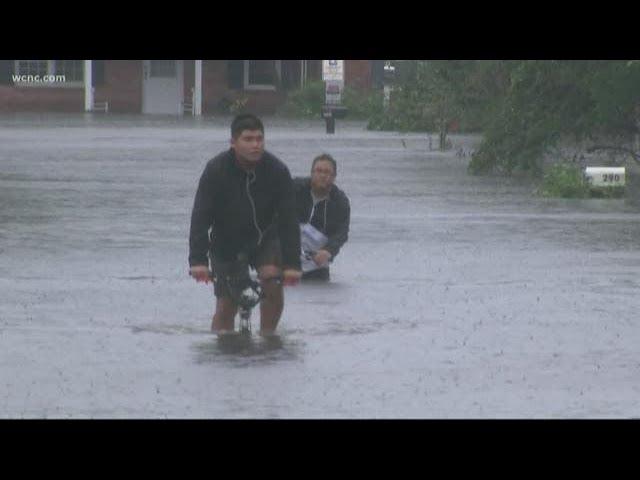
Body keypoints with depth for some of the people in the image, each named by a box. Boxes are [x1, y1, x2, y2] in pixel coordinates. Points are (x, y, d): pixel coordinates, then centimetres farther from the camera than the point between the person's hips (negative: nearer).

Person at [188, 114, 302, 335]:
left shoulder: (277, 171, -18)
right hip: (227, 243, 0)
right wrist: (198, 260, -32)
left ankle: (267, 337, -8)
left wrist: (292, 263, -24)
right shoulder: (216, 170, -21)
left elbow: (288, 220, -17)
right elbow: (200, 218, -22)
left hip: (265, 238, 0)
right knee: (226, 306, -5)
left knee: (272, 279, -25)